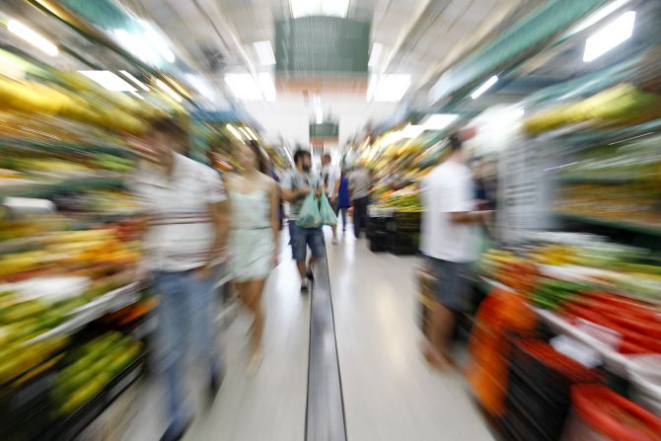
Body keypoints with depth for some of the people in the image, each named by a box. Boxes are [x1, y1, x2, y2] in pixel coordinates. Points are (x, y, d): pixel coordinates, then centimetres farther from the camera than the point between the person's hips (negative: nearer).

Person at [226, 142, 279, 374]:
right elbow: (230, 216, 8)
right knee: (242, 295, 16)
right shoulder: (231, 182, 7)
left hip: (261, 239, -3)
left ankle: (257, 348, 28)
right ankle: (258, 318, 53)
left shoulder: (269, 183, -2)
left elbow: (274, 218, -2)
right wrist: (228, 244, 7)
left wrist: (275, 250, -1)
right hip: (238, 239, 4)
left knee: (254, 298, 1)